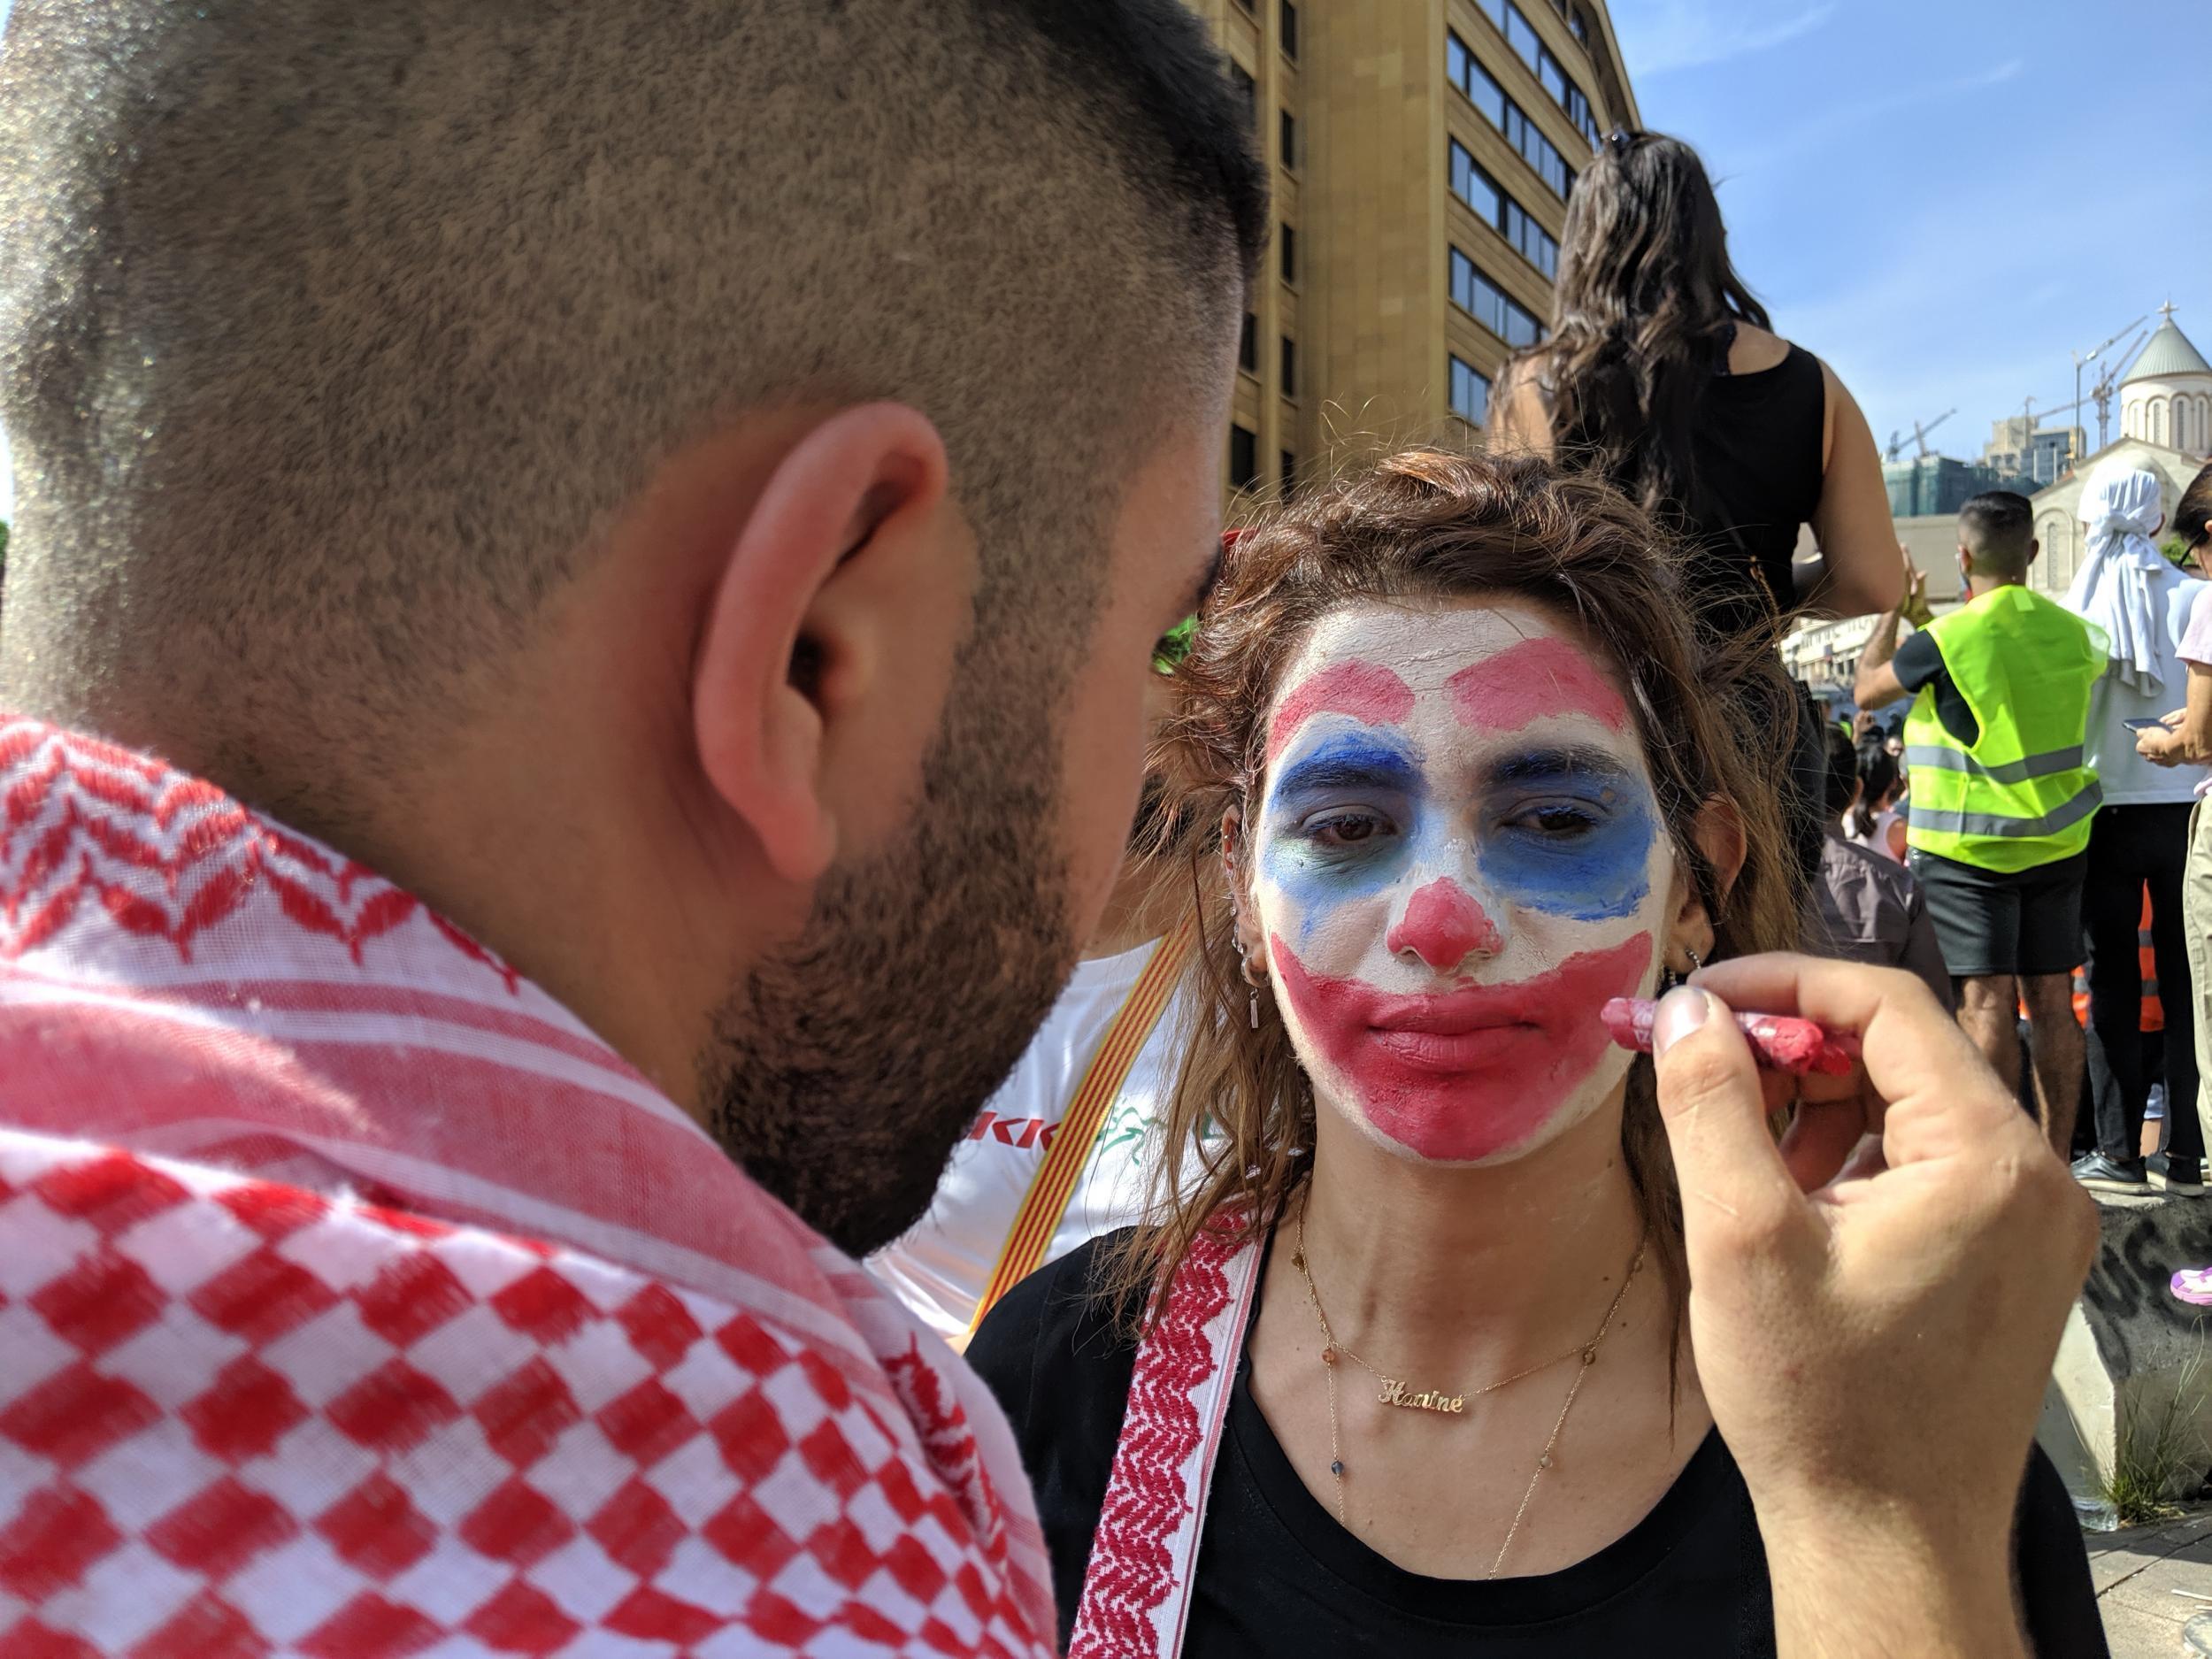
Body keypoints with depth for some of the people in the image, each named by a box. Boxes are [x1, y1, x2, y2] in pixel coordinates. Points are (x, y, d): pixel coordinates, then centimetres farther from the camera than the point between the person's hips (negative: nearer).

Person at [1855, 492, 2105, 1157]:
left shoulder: (1948, 639, -14)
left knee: (1986, 1004, -5)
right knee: (2052, 1002, 9)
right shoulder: (2069, 630, 5)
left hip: (1968, 847, -6)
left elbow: (1868, 688, 1)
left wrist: (1893, 611, 14)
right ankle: (2055, 1162, 17)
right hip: (2056, 839, 6)